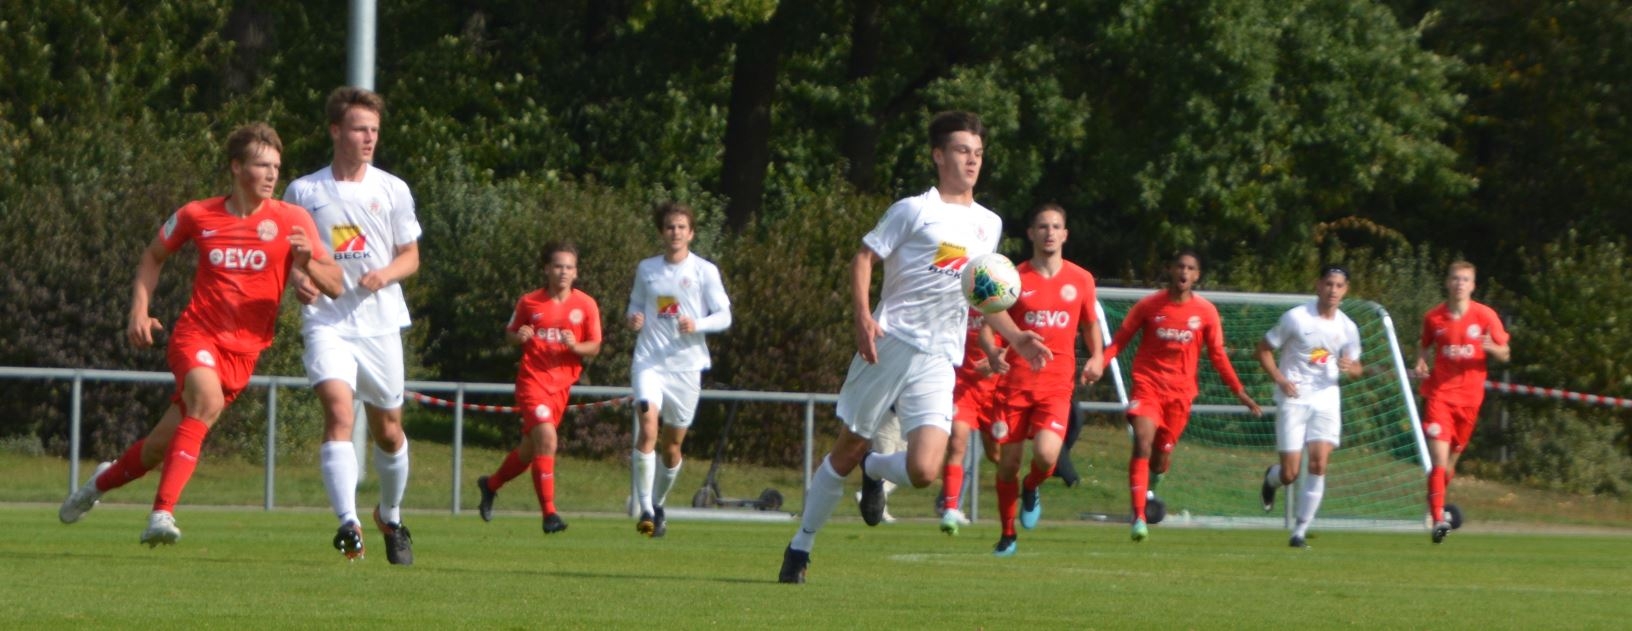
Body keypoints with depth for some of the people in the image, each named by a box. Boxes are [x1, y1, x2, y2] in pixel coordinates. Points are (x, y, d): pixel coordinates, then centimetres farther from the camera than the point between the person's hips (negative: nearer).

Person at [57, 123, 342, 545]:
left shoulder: (292, 221, -3)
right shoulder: (197, 216, 0)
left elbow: (335, 285, -5)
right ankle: (162, 514, -31)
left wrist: (308, 263, -26)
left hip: (243, 349, 2)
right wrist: (139, 311, 5)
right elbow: (153, 257, 18)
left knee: (165, 443, 6)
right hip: (197, 332, -2)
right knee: (208, 400, -33)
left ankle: (103, 481, 36)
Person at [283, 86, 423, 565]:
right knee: (339, 412, -24)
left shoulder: (392, 190, 6)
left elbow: (410, 257, 11)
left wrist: (385, 275, -10)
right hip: (326, 322, -2)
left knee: (388, 431, 11)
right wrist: (298, 279, -11)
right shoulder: (303, 192, 3)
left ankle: (391, 517, 36)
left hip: (380, 323, 2)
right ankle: (348, 523, -33)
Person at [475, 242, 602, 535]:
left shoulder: (586, 305, 1)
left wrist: (575, 346, -18)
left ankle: (491, 484, 41)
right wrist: (519, 337, -13)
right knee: (546, 438, -22)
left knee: (530, 450, 14)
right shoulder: (529, 302, -1)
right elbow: (510, 333, 11)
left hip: (561, 386, 3)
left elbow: (595, 347, 3)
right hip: (533, 380, -3)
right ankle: (549, 513, -19)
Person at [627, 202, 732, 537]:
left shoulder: (704, 271, 2)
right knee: (648, 428, -21)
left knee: (673, 443, 7)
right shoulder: (646, 269, 9)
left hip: (686, 363, 0)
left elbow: (724, 317, 1)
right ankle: (646, 510, -20)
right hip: (649, 360, 0)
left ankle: (658, 503, 30)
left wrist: (696, 325, -19)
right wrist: (634, 318, -3)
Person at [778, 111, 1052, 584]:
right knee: (848, 450, 2)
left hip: (938, 363, 3)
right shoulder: (915, 211, 1)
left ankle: (876, 472, 20)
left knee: (923, 471, -14)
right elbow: (864, 257, -2)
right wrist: (863, 316, -16)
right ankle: (801, 546, 17)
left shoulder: (989, 225, 17)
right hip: (890, 345, -3)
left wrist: (1017, 338, 16)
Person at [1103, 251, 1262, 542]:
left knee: (1163, 454, 6)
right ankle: (1139, 517, -19)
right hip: (1148, 384, -2)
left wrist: (1239, 392, 5)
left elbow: (1217, 355, 9)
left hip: (1180, 391, 2)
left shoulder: (1206, 312, 1)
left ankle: (1150, 487, 42)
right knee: (1142, 445, -18)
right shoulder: (1149, 305, -2)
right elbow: (1120, 340, 2)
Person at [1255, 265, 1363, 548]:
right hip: (1294, 398, -3)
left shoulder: (1347, 328, 5)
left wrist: (1351, 367, -10)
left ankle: (1300, 531, -3)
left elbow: (1356, 367, 15)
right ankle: (1271, 479, 34)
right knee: (1290, 474, -6)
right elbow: (1263, 349, -1)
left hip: (1326, 399, 3)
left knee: (1319, 464, -12)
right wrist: (1279, 379, -15)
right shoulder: (1296, 318, -7)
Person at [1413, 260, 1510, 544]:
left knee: (1452, 456, 11)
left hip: (1469, 395, 1)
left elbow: (1505, 354, 4)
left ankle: (1435, 506, 35)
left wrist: (1491, 348, -19)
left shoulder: (1485, 316, 0)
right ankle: (1438, 518, -20)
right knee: (1439, 456, -16)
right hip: (1439, 393, -1)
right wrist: (1420, 364, -5)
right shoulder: (1433, 317, 2)